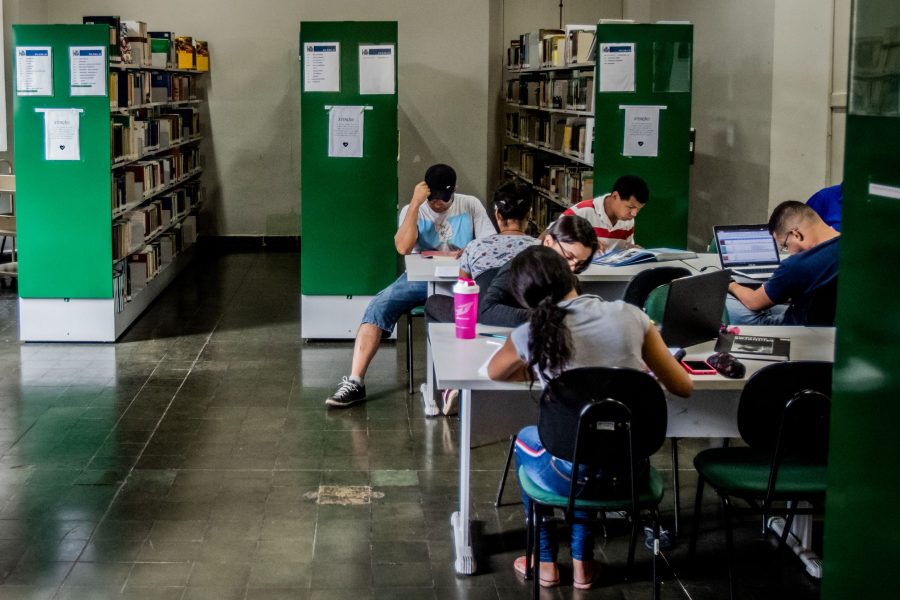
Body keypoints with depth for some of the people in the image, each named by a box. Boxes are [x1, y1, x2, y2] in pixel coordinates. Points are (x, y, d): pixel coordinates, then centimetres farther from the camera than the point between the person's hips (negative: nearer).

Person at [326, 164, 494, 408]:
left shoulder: (471, 206, 6)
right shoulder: (413, 210, 5)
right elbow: (403, 247, -14)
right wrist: (415, 203, -16)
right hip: (420, 278, 1)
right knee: (378, 306, -24)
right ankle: (355, 382, -23)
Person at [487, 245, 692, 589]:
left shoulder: (530, 334, -8)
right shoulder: (630, 315, -3)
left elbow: (493, 373, 15)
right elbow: (683, 387, 7)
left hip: (577, 477, -3)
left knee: (525, 440, 32)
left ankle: (545, 563, 38)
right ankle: (582, 564, 39)